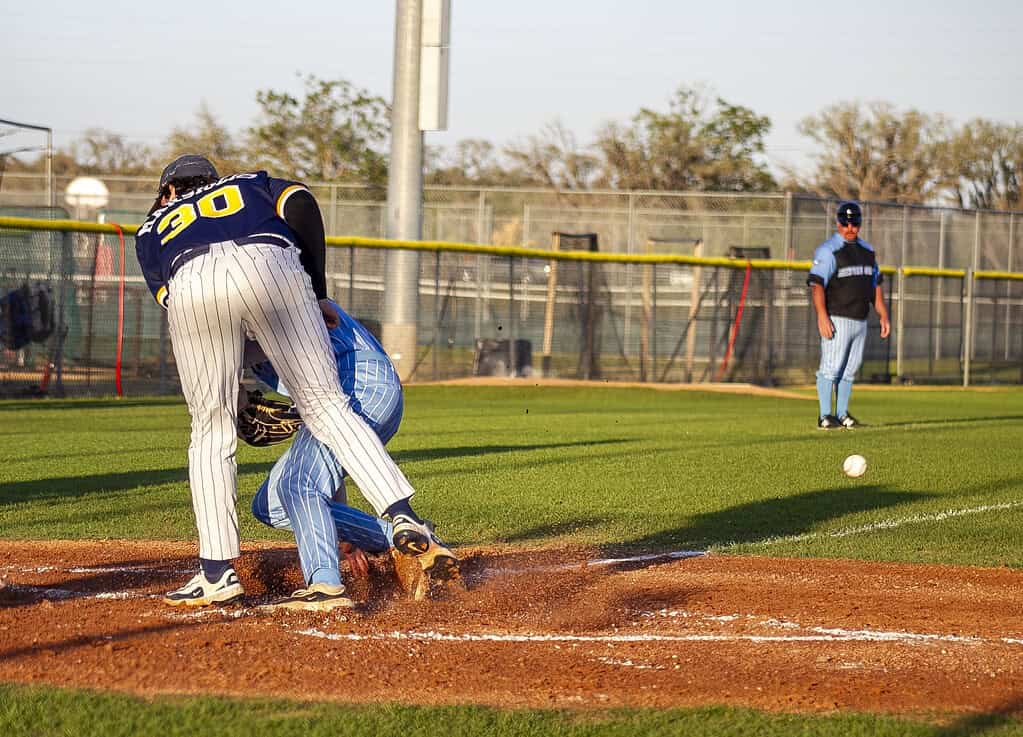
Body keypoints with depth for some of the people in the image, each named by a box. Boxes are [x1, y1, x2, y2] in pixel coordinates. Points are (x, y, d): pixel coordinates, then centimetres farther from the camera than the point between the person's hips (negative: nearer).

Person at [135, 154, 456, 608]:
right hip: (270, 264, 0)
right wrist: (317, 293, 20)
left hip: (190, 288, 0)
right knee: (326, 403, 4)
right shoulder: (253, 184, 40)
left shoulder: (150, 232, 39)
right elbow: (301, 204, 17)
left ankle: (218, 572, 4)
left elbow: (167, 298, 26)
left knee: (210, 431, 10)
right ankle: (404, 520, -10)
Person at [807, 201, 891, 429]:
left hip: (860, 322, 7)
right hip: (836, 320, -7)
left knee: (850, 370, 9)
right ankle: (825, 416, -7)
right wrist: (822, 316, -27)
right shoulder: (828, 250, -7)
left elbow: (875, 285, 21)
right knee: (831, 367, -8)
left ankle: (842, 415, 15)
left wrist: (883, 315, 13)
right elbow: (816, 283, -17)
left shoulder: (867, 250, 16)